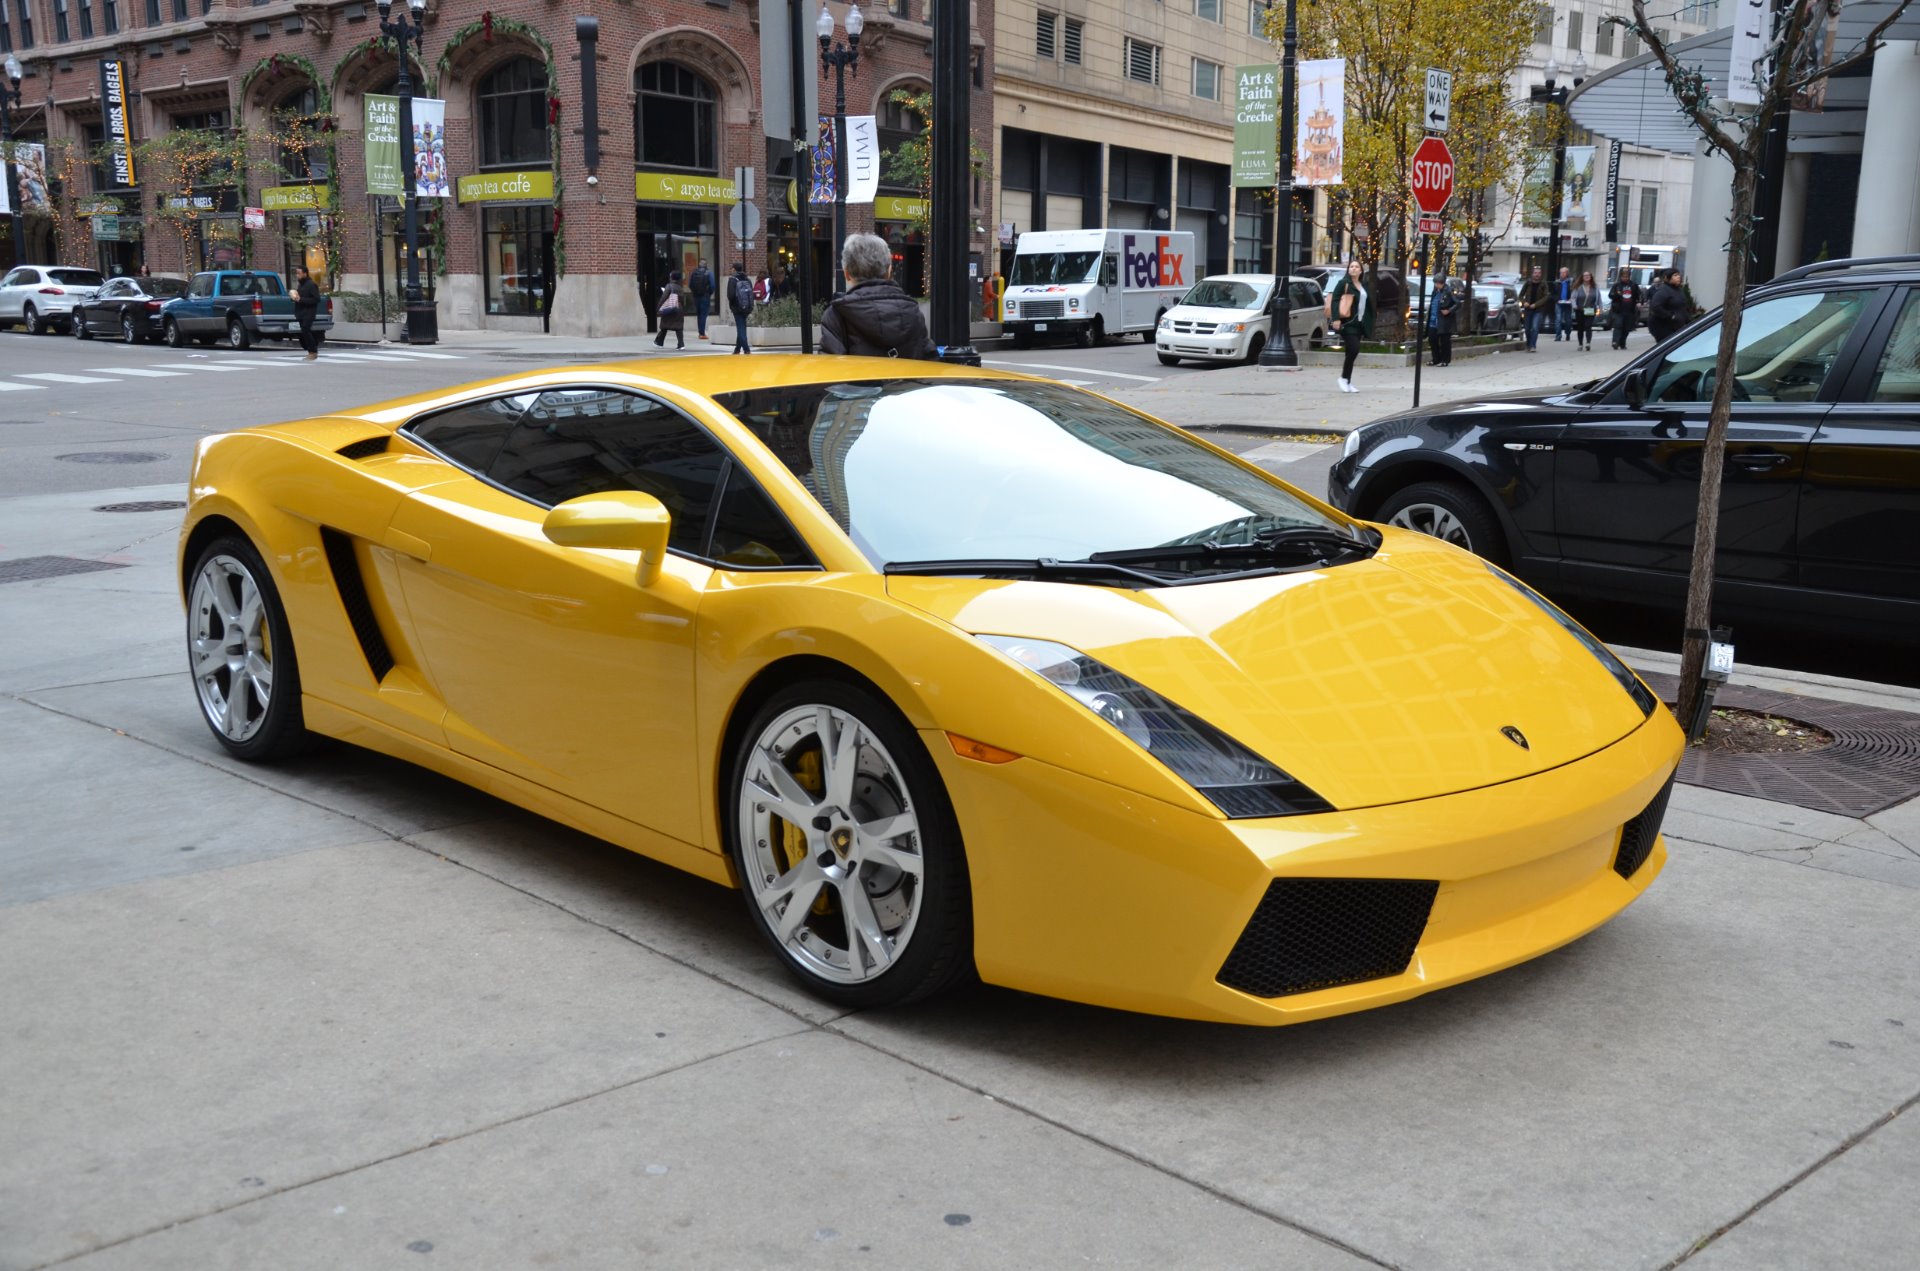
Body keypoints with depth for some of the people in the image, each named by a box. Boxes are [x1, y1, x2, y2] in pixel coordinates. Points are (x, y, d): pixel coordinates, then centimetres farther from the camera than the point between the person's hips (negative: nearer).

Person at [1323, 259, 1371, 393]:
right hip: (1347, 323, -7)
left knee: (1352, 352, 7)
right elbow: (1334, 300, -11)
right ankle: (1344, 378, -2)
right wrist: (1335, 318, -23)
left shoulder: (1363, 285, 16)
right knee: (1354, 349, -16)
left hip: (1359, 323, 7)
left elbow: (1367, 305, 22)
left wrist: (1367, 325, 19)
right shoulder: (1343, 283, -4)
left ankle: (1348, 382, 11)